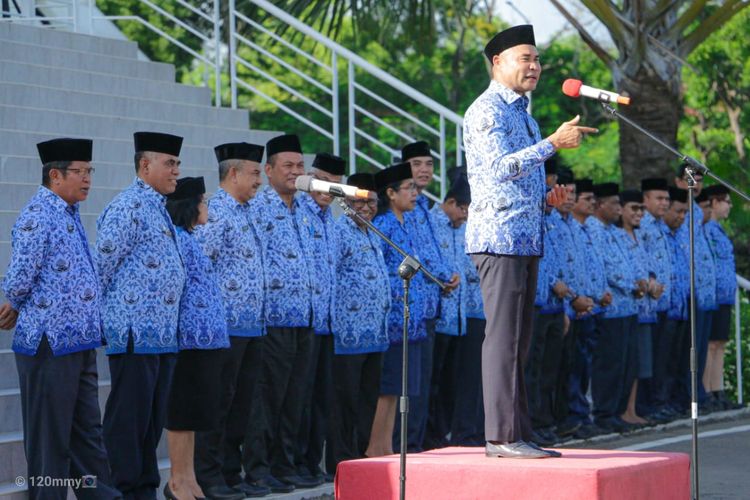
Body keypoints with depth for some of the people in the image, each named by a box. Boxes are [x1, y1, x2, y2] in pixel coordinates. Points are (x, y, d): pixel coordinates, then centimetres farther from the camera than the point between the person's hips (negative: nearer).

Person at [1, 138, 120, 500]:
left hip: (80, 341, 9)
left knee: (88, 430, 13)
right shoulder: (38, 215, -15)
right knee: (49, 436, -1)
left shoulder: (70, 214, 15)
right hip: (50, 342, -9)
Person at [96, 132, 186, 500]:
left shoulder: (157, 208, 19)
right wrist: (104, 312, -4)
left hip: (163, 334, 9)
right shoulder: (128, 207, -12)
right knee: (129, 415, -5)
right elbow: (102, 265, -12)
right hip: (135, 331, -9)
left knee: (153, 417, 12)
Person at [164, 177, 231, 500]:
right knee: (183, 409, -4)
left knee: (195, 409, 11)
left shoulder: (190, 240, 18)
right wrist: (192, 331, -18)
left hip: (206, 338, 10)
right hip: (191, 337, -10)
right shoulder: (177, 239, -12)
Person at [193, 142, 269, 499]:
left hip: (252, 324, 9)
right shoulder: (215, 212, -11)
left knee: (242, 402, 11)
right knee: (218, 402, -4)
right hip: (226, 324, -9)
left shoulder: (245, 213, 18)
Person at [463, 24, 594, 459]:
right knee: (503, 337, -11)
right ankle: (501, 436, -11)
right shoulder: (486, 111, -7)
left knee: (518, 341, 9)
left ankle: (517, 435, 11)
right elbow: (500, 167, -21)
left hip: (526, 239, 10)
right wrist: (553, 142, -25)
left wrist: (547, 199, 10)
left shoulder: (525, 116, 24)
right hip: (498, 236, -10)